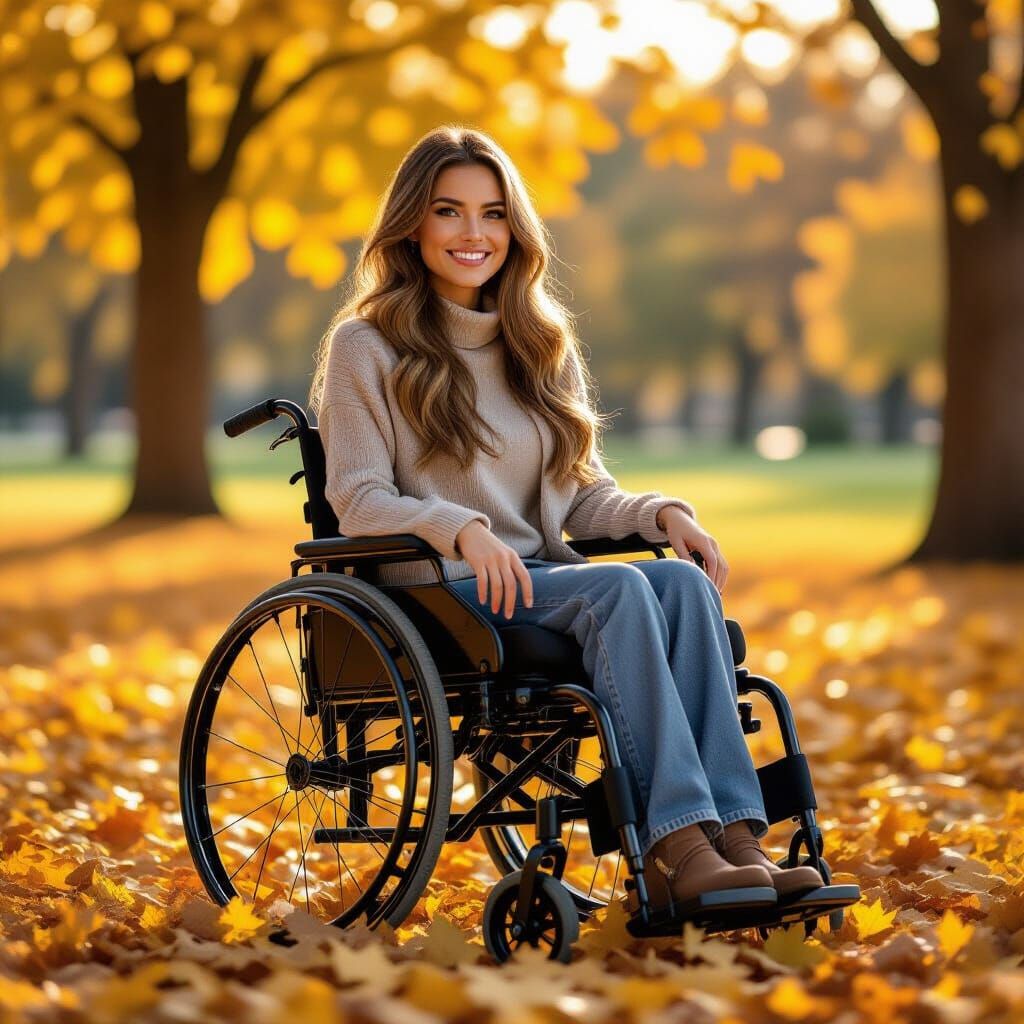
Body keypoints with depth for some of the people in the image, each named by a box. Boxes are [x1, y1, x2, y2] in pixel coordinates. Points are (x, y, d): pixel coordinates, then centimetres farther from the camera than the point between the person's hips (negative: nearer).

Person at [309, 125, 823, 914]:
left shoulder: (543, 346, 21)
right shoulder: (365, 347, 4)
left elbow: (584, 495, 19)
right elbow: (359, 501, -6)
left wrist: (663, 513, -3)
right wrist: (460, 529, -25)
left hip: (541, 578, 5)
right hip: (436, 591, -5)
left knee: (684, 580, -27)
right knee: (619, 588, -32)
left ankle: (733, 833, -38)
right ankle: (675, 843, -41)